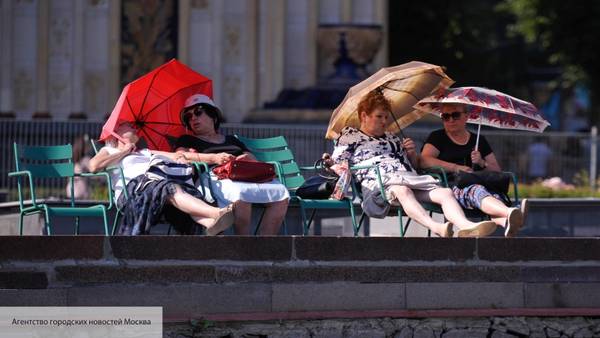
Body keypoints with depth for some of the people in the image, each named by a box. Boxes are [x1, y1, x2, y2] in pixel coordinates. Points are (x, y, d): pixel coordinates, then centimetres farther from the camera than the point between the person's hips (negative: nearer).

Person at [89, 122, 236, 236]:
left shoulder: (146, 153, 43)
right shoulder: (109, 151, 29)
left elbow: (178, 157, 30)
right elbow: (93, 166, 5)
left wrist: (180, 157, 4)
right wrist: (124, 152, 13)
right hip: (132, 186, -5)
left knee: (189, 191, -31)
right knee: (172, 190, -37)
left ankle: (211, 224, -62)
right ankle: (217, 213, -61)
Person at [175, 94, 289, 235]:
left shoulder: (231, 140, 35)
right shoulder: (187, 141, 24)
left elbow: (255, 162, 23)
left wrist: (247, 160, -4)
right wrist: (214, 158, -15)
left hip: (245, 176, 5)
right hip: (215, 179, -4)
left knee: (281, 193, -24)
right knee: (240, 194, -40)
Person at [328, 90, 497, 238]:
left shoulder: (392, 138, 35)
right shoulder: (350, 136, 21)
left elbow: (415, 165, 35)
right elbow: (335, 165, 11)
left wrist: (412, 153, 13)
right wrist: (341, 169, -12)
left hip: (410, 177, 6)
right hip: (378, 180, -6)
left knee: (445, 192, -23)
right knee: (402, 191, -42)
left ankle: (466, 227, -48)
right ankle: (436, 228, -64)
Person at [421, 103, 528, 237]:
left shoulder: (479, 140, 26)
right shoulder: (437, 138, 17)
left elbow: (497, 170, 23)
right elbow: (424, 161, -3)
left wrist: (482, 163, 1)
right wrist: (457, 168, -10)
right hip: (451, 185, -3)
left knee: (495, 195, -35)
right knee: (477, 191, -39)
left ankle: (505, 222, -71)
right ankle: (511, 213, -68)